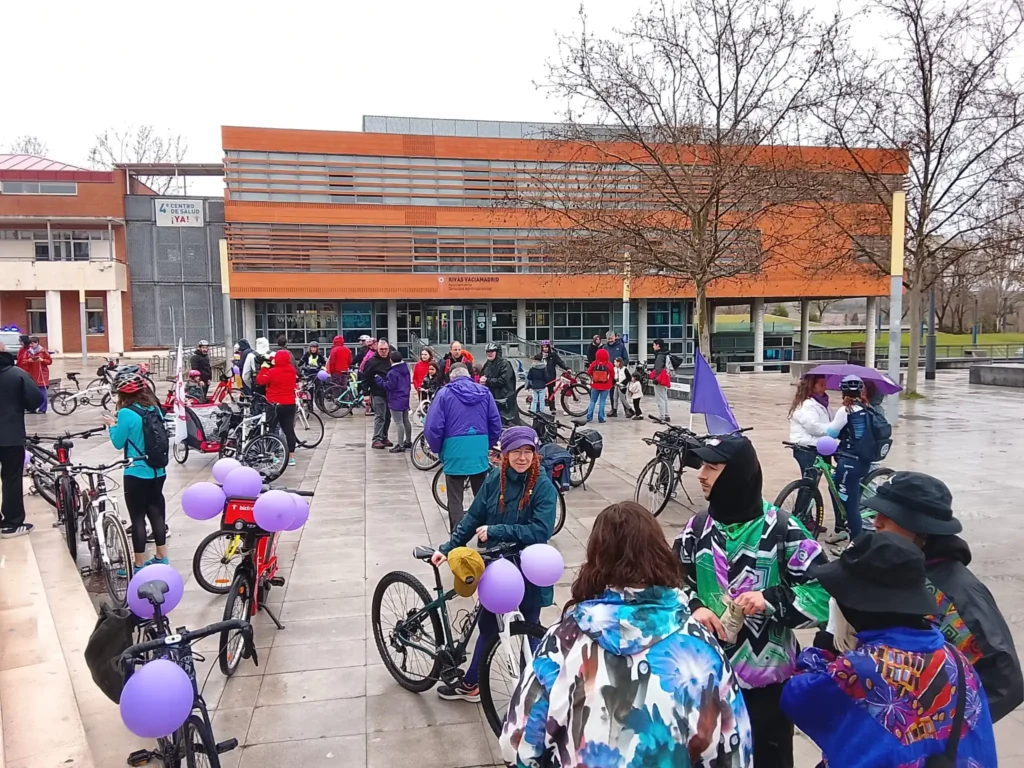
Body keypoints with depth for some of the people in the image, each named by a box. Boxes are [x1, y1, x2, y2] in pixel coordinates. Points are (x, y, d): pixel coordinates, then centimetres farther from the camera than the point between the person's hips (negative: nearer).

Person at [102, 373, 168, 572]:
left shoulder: (126, 413, -15)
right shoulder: (155, 409, 5)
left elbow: (118, 443, -6)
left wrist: (111, 425, 9)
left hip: (136, 474, -7)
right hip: (158, 472, 7)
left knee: (138, 518, 2)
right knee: (156, 513, 15)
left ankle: (139, 565, 10)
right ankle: (161, 558, 25)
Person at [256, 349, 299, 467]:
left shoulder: (272, 372, -17)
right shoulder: (292, 371, 0)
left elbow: (259, 380, -15)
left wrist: (264, 367, -5)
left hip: (274, 405, -4)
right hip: (290, 404, 4)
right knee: (289, 429, 5)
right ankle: (291, 456, 5)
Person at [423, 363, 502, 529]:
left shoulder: (445, 393, -3)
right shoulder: (484, 392, 6)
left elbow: (433, 426, -9)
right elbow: (496, 424, 6)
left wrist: (437, 449, 7)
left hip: (455, 451, -3)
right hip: (480, 452, 3)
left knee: (455, 500, 7)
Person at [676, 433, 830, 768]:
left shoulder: (781, 529, -13)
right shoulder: (698, 527, -1)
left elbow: (826, 591, -11)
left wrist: (772, 600, -23)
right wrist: (693, 608, -13)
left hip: (767, 676, -3)